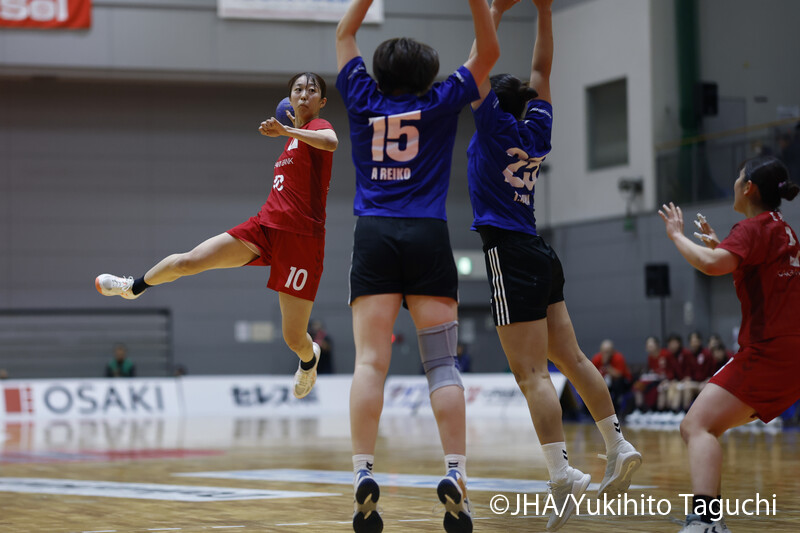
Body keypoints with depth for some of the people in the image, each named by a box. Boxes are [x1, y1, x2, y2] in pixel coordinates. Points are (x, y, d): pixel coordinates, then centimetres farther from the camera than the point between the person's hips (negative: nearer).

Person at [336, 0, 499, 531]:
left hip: (374, 235, 1)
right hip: (428, 235, -1)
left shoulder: (363, 99, 10)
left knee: (370, 361, -7)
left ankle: (364, 474, -17)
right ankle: (455, 475, -11)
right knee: (442, 362, -1)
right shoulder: (441, 103, 6)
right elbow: (488, 52, 16)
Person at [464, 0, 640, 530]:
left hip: (509, 253, -7)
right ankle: (619, 446, 13)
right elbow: (541, 70, 20)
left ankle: (564, 474, -20)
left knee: (532, 372, -12)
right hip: (540, 255, 7)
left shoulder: (496, 125, -4)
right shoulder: (538, 128, 11)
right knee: (571, 358, 14)